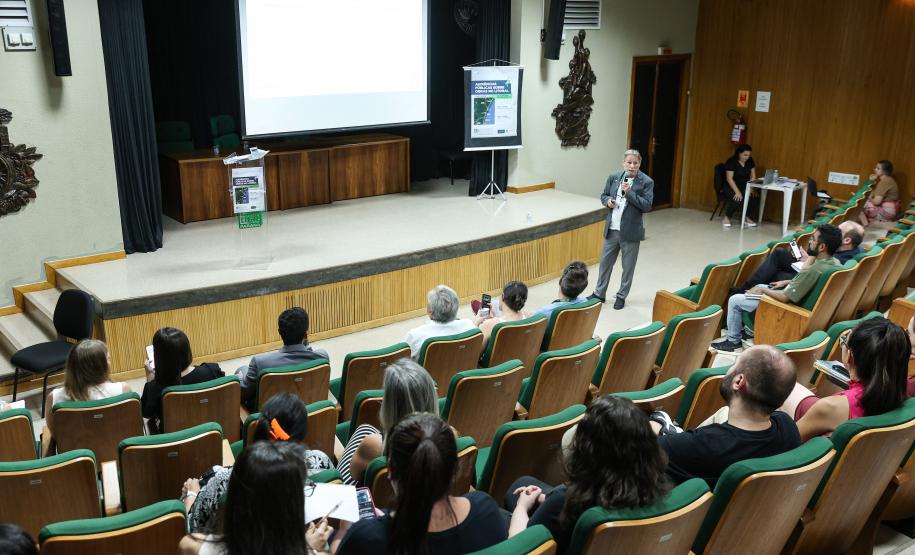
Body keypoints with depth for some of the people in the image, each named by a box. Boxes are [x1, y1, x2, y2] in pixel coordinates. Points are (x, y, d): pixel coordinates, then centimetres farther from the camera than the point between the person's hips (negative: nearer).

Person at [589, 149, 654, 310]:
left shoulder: (646, 182, -8)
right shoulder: (613, 177, 3)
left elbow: (647, 205, -15)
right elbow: (604, 195, 14)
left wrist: (629, 192, -23)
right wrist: (608, 201, -9)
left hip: (631, 232, -3)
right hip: (611, 229, 4)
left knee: (628, 266, 9)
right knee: (605, 262, 13)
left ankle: (621, 296, 24)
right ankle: (599, 293, 27)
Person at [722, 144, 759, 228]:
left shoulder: (750, 161, 4)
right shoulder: (731, 162, -14)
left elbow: (753, 176, 6)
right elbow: (729, 178, -20)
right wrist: (737, 192, -30)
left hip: (744, 187, 5)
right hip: (730, 187, -5)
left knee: (754, 197, -22)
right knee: (738, 199, -33)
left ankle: (747, 217, 0)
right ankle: (727, 218, -12)